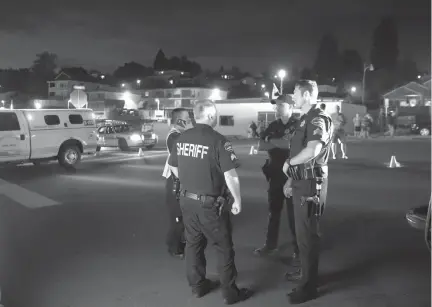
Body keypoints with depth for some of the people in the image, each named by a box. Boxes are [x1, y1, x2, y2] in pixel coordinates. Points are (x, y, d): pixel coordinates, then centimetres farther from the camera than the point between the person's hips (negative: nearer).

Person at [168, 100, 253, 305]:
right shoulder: (217, 140, -19)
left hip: (186, 200, 7)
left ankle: (197, 285, 31)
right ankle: (230, 293, 17)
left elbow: (174, 167, 14)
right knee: (224, 248, 7)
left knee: (193, 244, 18)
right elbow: (230, 175, -21)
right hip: (210, 204, -6)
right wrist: (237, 200, -9)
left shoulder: (182, 138, 2)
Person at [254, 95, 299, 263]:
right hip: (275, 174, 6)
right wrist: (282, 142, -13)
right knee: (273, 210, 13)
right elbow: (261, 146, 1)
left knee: (294, 212, 3)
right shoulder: (273, 126, 10)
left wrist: (273, 141, -11)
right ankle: (271, 244, 25)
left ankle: (298, 248, 14)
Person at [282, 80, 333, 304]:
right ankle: (305, 271, 35)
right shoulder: (305, 119, 15)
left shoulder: (318, 119, -16)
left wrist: (289, 162, -14)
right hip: (301, 182, 10)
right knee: (302, 231, 19)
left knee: (308, 233, -2)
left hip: (311, 183, -10)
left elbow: (311, 151, -30)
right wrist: (291, 179, 19)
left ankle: (309, 286, 8)